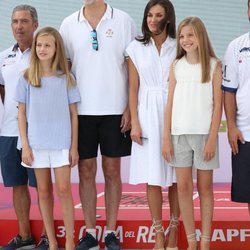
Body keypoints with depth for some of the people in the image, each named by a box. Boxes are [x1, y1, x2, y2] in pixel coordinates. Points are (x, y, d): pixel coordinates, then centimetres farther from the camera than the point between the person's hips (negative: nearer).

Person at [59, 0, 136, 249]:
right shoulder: (69, 24, 5)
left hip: (115, 110, -2)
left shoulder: (123, 21, 0)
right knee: (86, 171, 5)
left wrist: (130, 108, -5)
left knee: (112, 171, 5)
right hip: (81, 111, 2)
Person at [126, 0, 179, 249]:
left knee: (176, 175, 2)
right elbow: (133, 87, 4)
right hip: (148, 113, 0)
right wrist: (134, 122, -2)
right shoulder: (136, 48, 4)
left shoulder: (179, 46, 2)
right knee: (153, 177, 0)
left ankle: (174, 230, 13)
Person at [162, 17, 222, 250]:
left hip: (204, 134, -2)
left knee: (204, 187, 5)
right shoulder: (176, 66, 5)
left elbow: (218, 105, -4)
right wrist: (166, 137, 0)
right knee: (183, 187, 2)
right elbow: (170, 104, 5)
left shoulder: (213, 65, -2)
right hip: (180, 134, 2)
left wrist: (212, 138, -10)